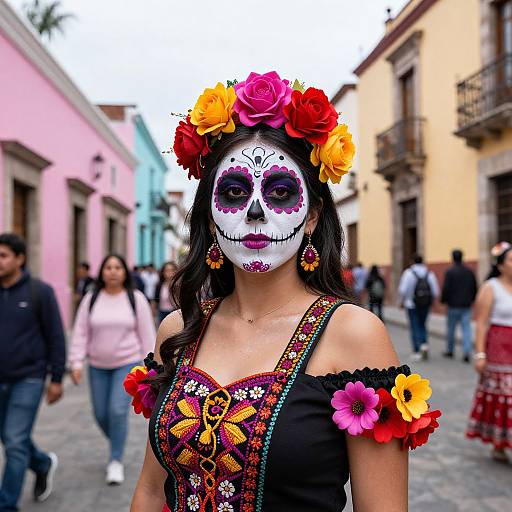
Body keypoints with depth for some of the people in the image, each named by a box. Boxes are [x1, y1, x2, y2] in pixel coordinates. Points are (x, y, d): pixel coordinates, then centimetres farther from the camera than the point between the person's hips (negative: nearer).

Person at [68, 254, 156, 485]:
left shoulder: (136, 299, -5)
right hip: (98, 366, 3)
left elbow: (146, 334, -3)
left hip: (127, 364, -3)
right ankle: (118, 443, 39)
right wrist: (76, 363, -7)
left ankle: (116, 461, 5)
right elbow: (80, 333, 0)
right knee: (101, 414, 9)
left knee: (118, 411, -13)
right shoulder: (91, 299, 0)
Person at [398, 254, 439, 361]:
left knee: (415, 328, 5)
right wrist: (430, 301, 17)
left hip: (412, 305, -3)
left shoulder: (408, 273, -9)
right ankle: (424, 344, 0)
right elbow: (435, 292, 0)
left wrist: (403, 301, 5)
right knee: (422, 326, 20)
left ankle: (417, 352, 5)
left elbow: (402, 290, -13)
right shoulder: (430, 274, 1)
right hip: (426, 305, 3)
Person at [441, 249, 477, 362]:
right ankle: (466, 352, -9)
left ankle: (450, 351, 22)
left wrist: (443, 300, 0)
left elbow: (446, 288, -13)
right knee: (466, 329, 1)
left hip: (453, 305, -4)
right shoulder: (470, 271, 5)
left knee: (451, 329, 10)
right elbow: (474, 288, 10)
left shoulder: (450, 272, -11)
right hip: (466, 306, 4)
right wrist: (472, 299, 23)